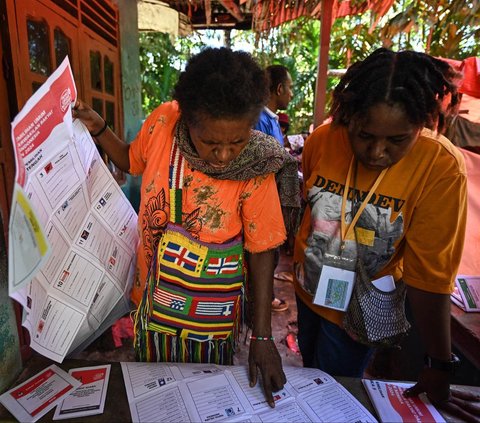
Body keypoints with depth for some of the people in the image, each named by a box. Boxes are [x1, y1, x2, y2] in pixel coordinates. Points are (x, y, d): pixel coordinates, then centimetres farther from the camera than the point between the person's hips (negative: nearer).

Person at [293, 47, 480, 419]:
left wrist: (440, 367, -14)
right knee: (309, 375, 29)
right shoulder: (323, 139, -17)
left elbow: (430, 273, -21)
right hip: (308, 290, 4)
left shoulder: (442, 168, -25)